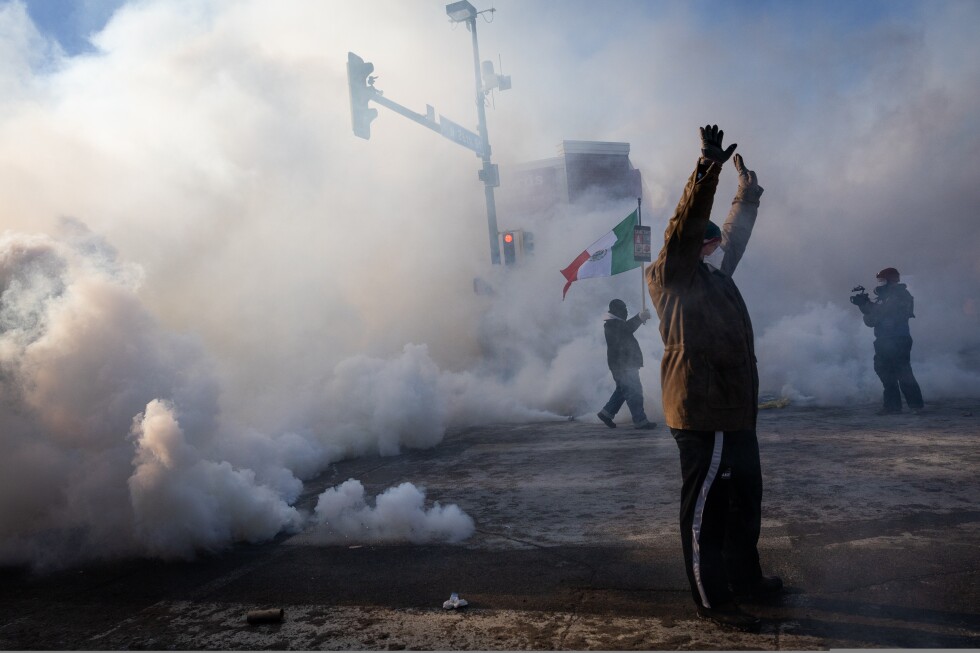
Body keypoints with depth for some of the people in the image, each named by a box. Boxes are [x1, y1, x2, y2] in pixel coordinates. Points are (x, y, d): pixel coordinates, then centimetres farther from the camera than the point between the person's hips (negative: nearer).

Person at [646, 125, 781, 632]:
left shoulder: (711, 274, 19)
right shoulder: (670, 274, -8)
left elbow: (735, 235, 35)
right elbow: (684, 226, -25)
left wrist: (747, 194, 41)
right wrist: (707, 169, -32)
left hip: (733, 409, 10)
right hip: (702, 412, -10)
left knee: (745, 496, 21)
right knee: (705, 505, -2)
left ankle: (743, 576, 37)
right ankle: (710, 598, 7)